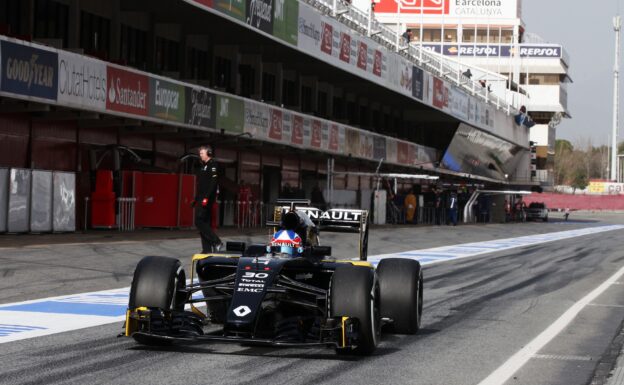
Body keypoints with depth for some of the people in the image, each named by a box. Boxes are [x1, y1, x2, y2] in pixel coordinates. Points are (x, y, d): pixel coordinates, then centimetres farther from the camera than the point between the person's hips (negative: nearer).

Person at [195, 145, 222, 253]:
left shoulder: (212, 164, -7)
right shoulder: (203, 166, 21)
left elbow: (213, 183, -17)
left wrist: (207, 198, -24)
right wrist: (196, 199, 18)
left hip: (207, 198, -9)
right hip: (201, 199, 9)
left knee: (199, 221, -15)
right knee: (204, 223, 6)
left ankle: (216, 242, -13)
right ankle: (207, 249, 6)